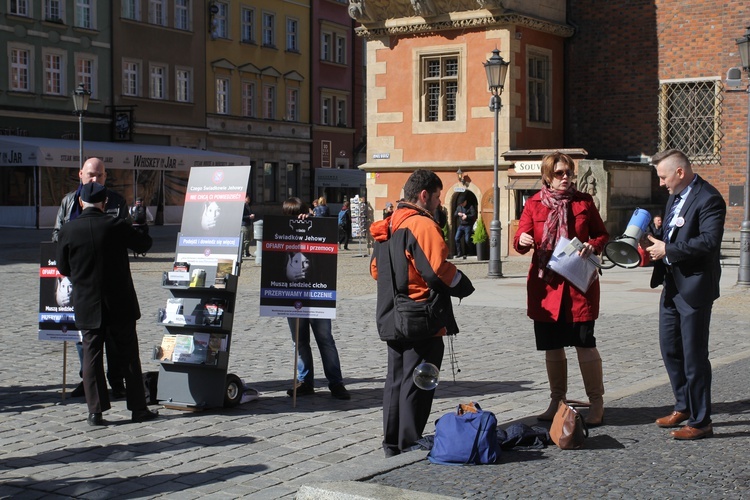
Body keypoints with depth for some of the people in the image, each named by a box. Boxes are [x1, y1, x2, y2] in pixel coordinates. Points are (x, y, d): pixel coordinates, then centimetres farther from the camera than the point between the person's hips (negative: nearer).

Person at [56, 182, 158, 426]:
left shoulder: (67, 231, -7)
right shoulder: (116, 226, -11)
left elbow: (63, 268, 3)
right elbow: (144, 244, 4)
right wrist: (136, 231, 23)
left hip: (87, 306, 1)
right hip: (120, 305, -1)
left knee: (92, 357, 8)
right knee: (129, 356, 9)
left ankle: (95, 411, 6)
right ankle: (138, 408, 14)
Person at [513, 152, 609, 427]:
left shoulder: (583, 201, 6)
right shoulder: (534, 204, 5)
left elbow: (602, 234, 11)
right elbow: (520, 240, 0)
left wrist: (593, 246, -11)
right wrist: (523, 240, -24)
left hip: (579, 283, -1)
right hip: (545, 284, 1)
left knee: (585, 344, -4)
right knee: (552, 347, 9)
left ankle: (596, 402, 8)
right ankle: (557, 401, 23)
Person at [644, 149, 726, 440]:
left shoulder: (708, 199, -17)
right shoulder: (675, 196, 13)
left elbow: (710, 241, -27)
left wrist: (667, 250, -22)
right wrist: (656, 241, 3)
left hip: (695, 288, -10)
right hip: (672, 285, 10)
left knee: (694, 356, -2)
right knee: (670, 348, 17)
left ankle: (700, 422, 9)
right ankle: (683, 406, 34)